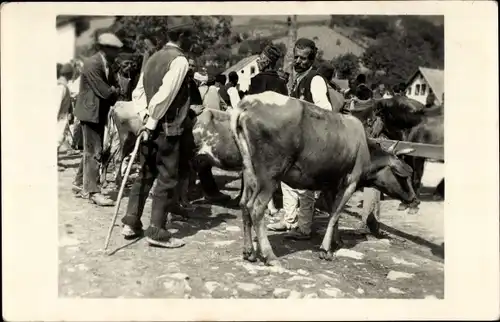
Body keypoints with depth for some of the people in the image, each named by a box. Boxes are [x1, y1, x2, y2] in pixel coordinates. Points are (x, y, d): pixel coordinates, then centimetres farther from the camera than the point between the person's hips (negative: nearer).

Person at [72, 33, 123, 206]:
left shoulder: (107, 65, 10)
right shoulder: (92, 64, -19)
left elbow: (112, 89, 8)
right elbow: (104, 92, -24)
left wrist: (114, 91, -13)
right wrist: (117, 91, -7)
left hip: (100, 112, 9)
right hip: (90, 112, -9)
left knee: (92, 150, 16)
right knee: (93, 152, -6)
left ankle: (80, 183, 29)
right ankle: (92, 191, 1)